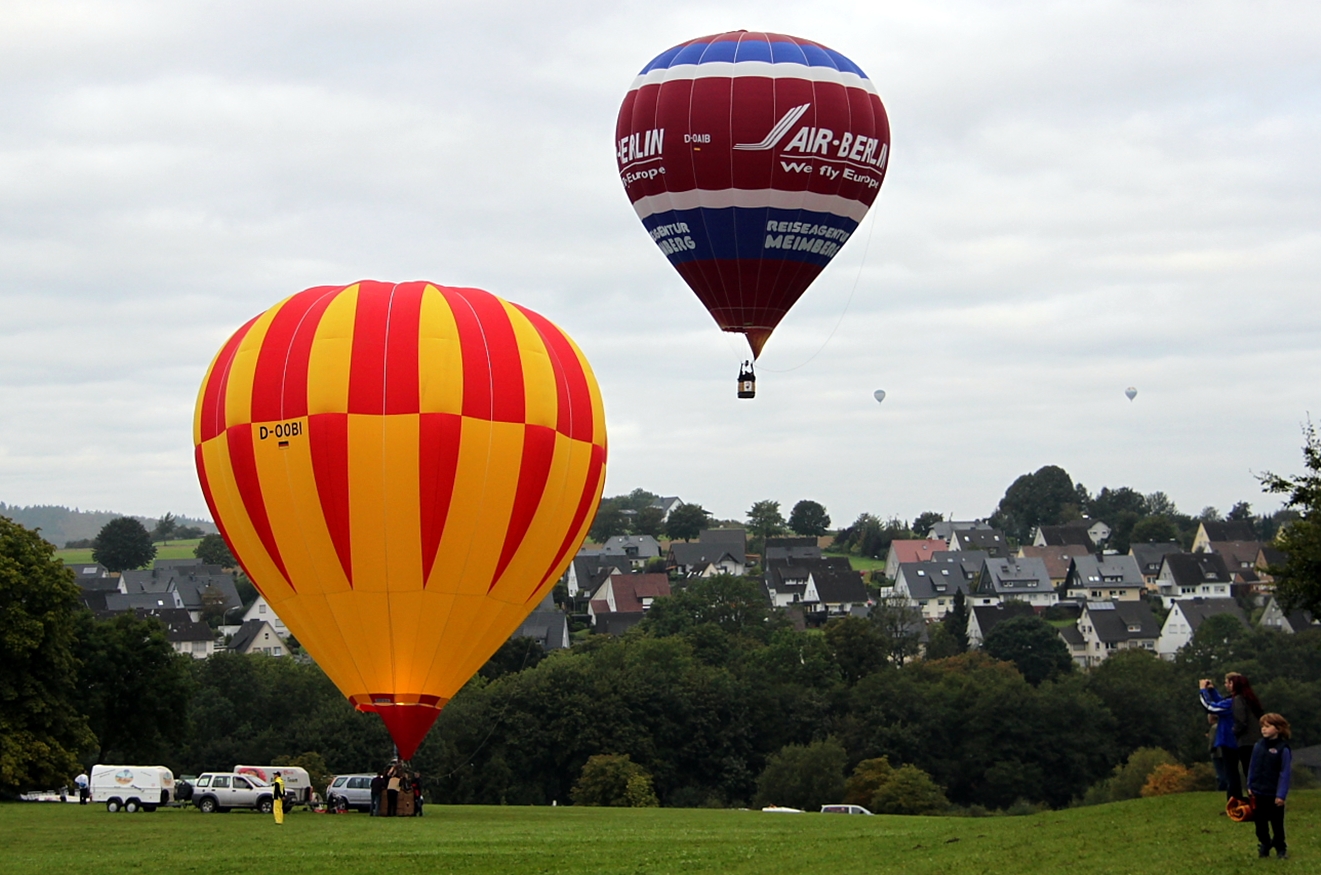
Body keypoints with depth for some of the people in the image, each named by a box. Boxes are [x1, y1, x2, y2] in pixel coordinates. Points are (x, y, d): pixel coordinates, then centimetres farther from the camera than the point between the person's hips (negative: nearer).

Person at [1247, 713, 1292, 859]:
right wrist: (1250, 786, 6)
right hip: (1258, 793, 4)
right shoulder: (1258, 747, 4)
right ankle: (1264, 845, 25)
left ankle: (1281, 848, 19)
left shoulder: (1283, 749, -11)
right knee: (1260, 822, 10)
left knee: (1277, 824, 6)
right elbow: (1252, 768, 11)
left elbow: (1285, 773, -11)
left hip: (1274, 795, -4)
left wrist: (1281, 795, -14)